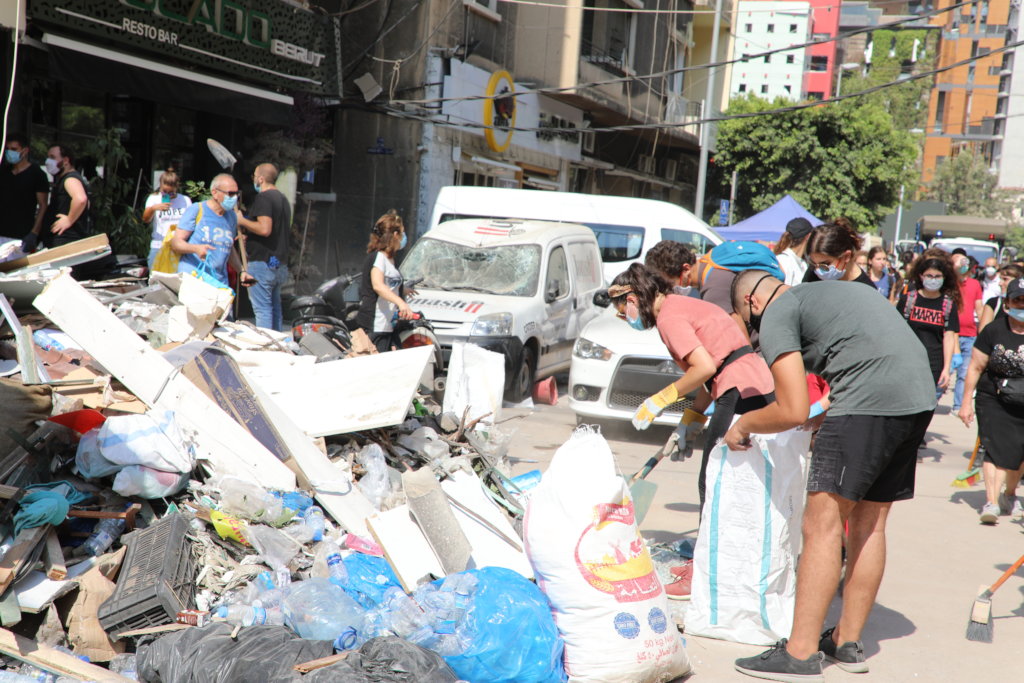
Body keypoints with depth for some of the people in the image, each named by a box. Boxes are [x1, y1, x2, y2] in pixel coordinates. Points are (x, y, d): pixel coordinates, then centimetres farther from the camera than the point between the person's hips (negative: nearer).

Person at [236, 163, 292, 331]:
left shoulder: (263, 198, -13)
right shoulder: (283, 198, 18)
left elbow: (265, 229, -25)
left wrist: (242, 221, -11)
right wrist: (250, 238, 27)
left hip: (263, 262, -9)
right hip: (280, 263, 9)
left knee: (262, 309, -8)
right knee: (275, 308, 14)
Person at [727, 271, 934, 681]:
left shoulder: (777, 313, 3)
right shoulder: (826, 292, 29)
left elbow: (793, 412, -4)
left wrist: (743, 425, 14)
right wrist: (826, 418, 41)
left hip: (869, 399, -9)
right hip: (919, 398, 9)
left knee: (822, 523, -5)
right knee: (869, 523, 16)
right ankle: (848, 642, 24)